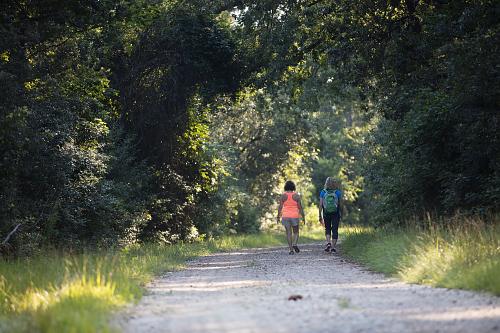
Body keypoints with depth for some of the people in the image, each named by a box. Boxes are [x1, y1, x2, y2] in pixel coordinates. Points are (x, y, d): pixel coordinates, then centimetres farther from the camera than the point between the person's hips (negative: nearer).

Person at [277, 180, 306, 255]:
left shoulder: (283, 196, -1)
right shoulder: (296, 195, -3)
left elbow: (280, 207, -2)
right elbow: (300, 207, -4)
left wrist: (278, 217, 6)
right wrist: (303, 217, 3)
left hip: (285, 216, 1)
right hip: (295, 216, -1)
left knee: (288, 233, 5)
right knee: (296, 232, 12)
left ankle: (291, 249, -1)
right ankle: (294, 244, -13)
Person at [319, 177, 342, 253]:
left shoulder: (323, 192, -5)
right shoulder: (338, 192, -5)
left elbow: (320, 205, -7)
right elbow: (340, 204, 1)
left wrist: (320, 216, -1)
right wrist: (341, 213, 16)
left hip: (326, 214, 1)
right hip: (336, 214, -1)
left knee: (327, 229, 17)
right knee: (335, 230, 6)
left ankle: (328, 243, -3)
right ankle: (333, 247, 2)